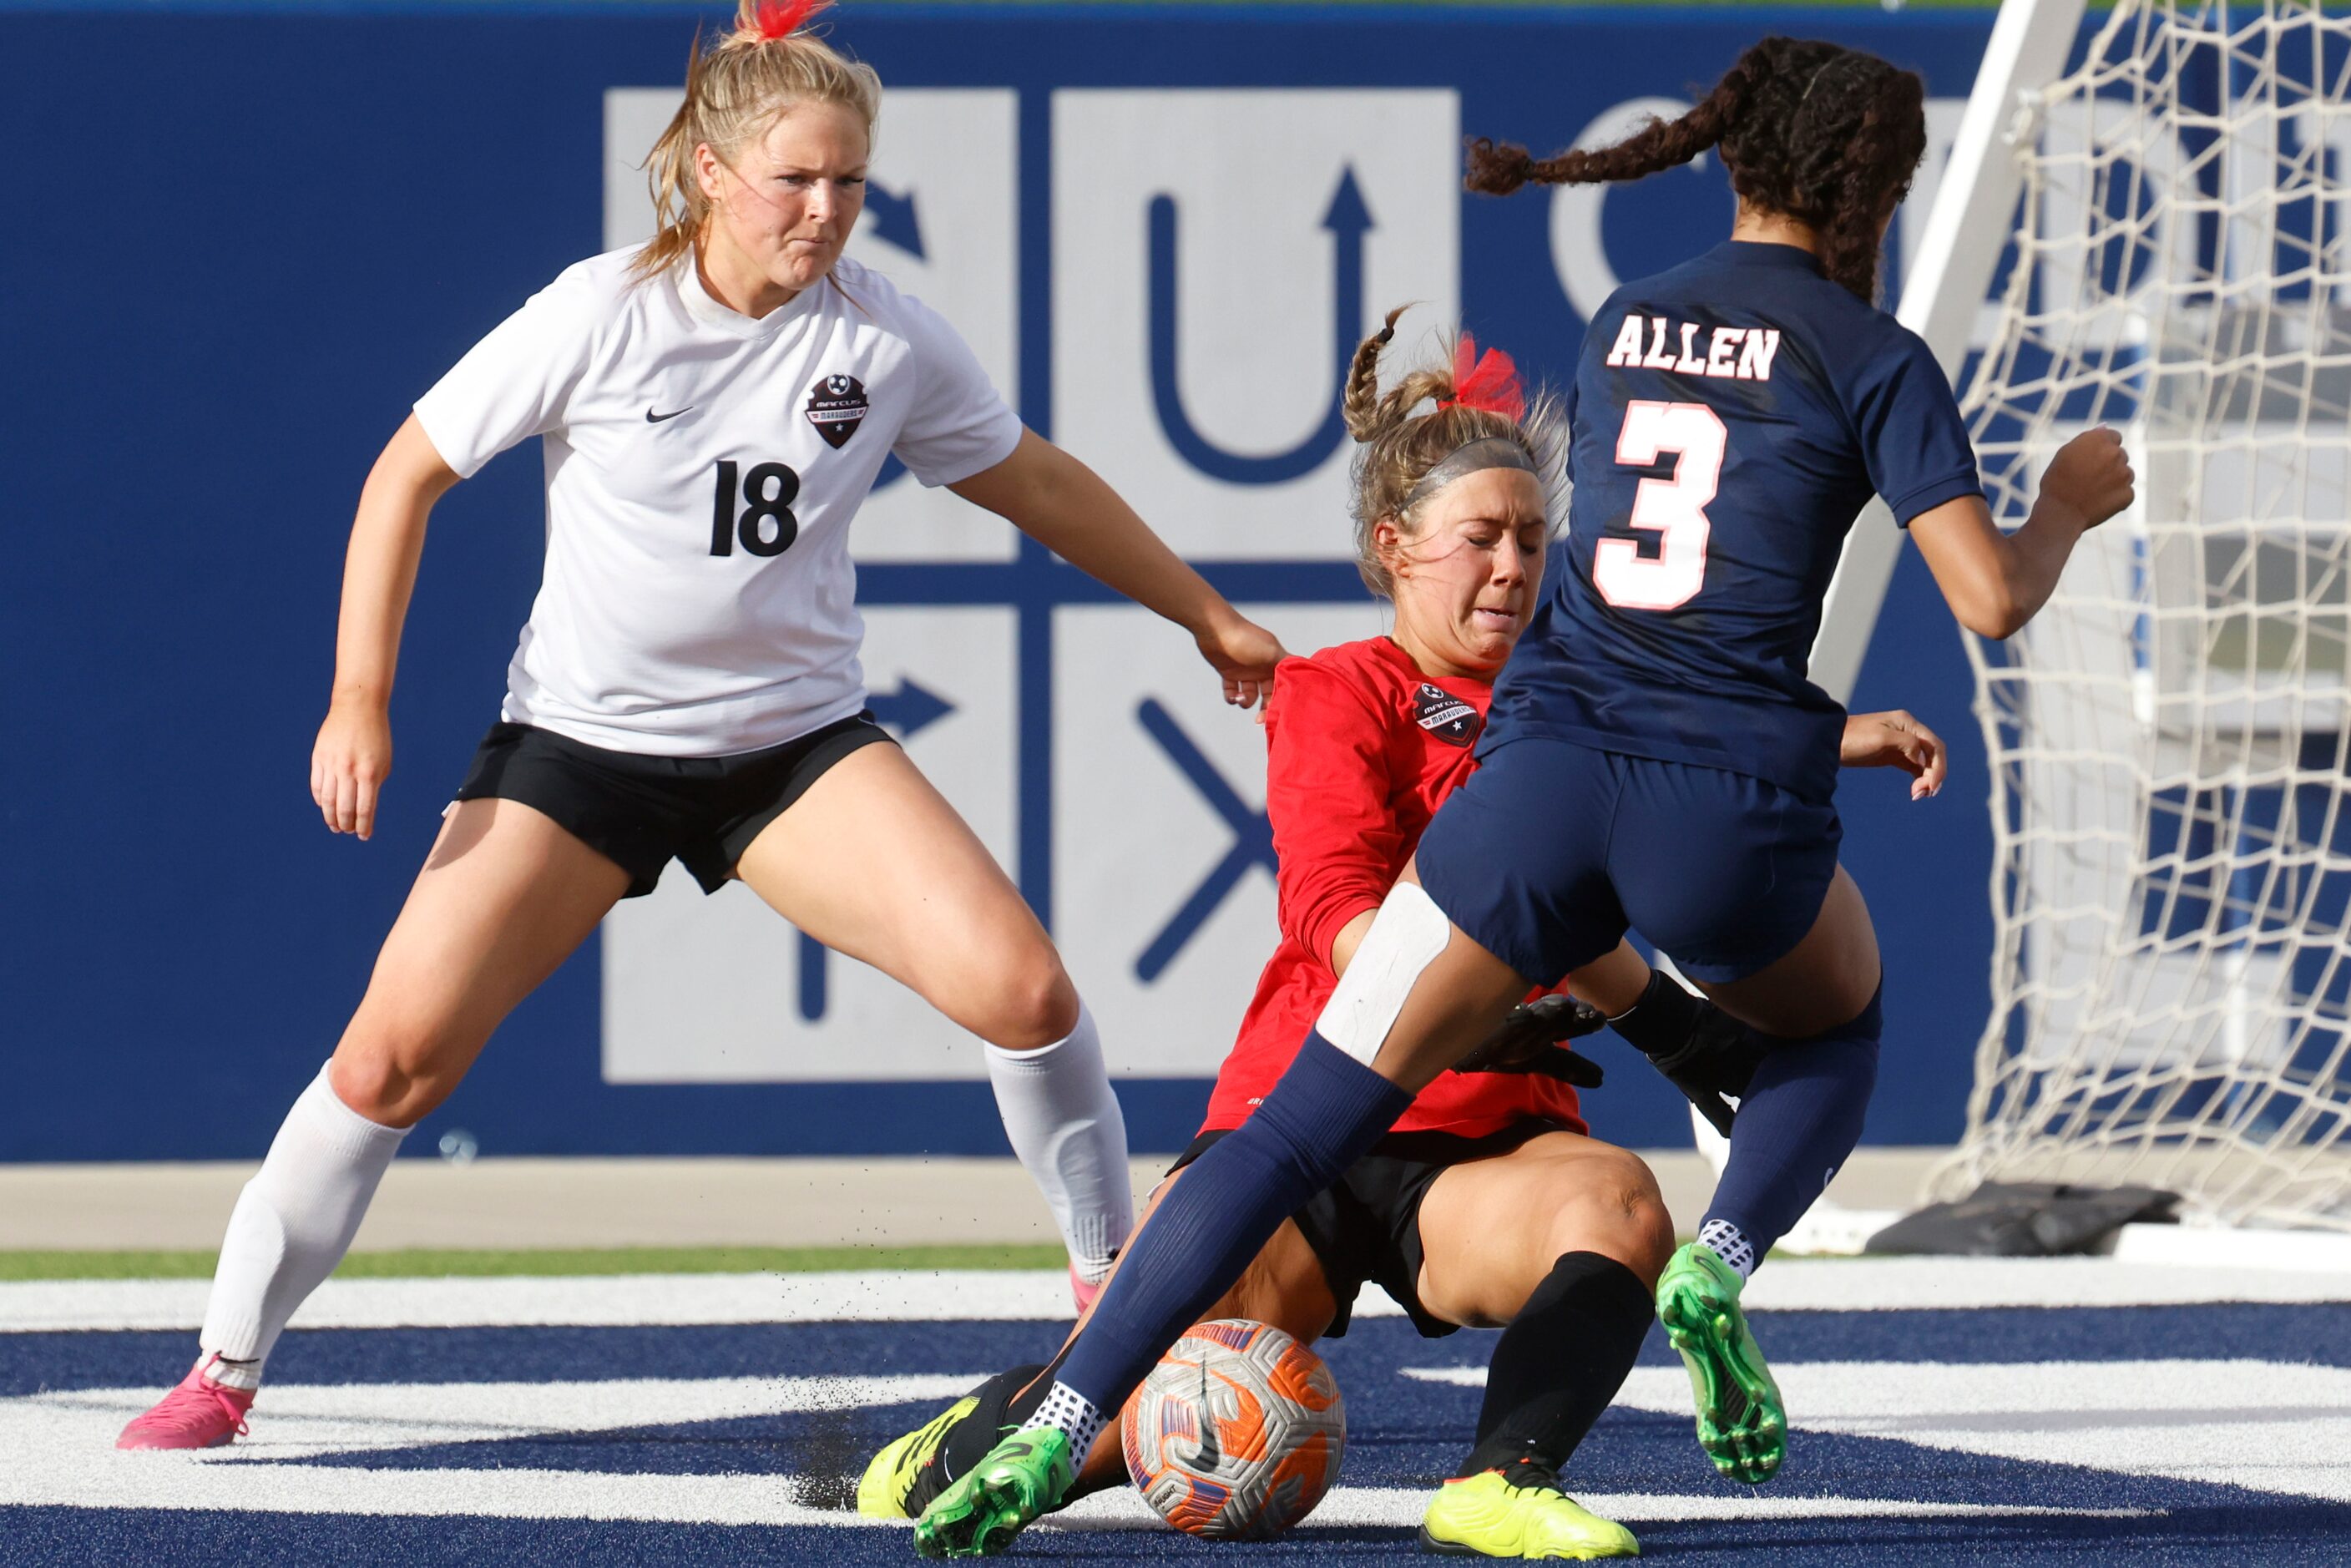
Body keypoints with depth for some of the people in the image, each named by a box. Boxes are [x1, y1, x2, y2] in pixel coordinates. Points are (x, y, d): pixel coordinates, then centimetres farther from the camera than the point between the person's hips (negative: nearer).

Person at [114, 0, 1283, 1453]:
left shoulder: (887, 337, -7)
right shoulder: (600, 316, -14)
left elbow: (1038, 482, 11)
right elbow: (409, 473, -3)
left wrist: (1211, 620, 17)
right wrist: (360, 699, -8)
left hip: (800, 745, 2)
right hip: (581, 739, -2)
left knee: (1023, 988, -17)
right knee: (394, 1057, -11)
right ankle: (225, 1372, 5)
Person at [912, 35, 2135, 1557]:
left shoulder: (1623, 324, 17)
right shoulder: (1871, 357, 2)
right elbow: (1990, 595, -4)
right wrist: (2068, 509, 16)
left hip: (1545, 761, 2)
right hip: (1731, 803, -2)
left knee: (1301, 1126, 4)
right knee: (1836, 1028, 32)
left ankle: (1055, 1433, -9)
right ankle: (1721, 1260, 2)